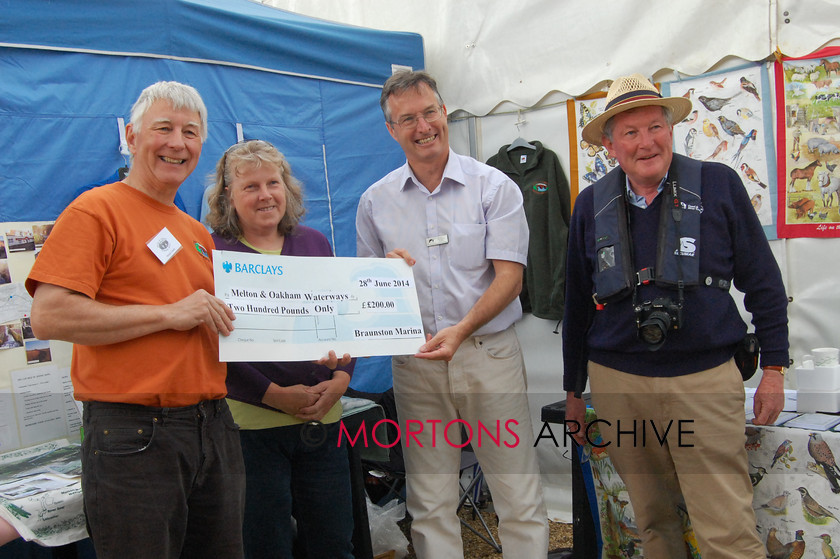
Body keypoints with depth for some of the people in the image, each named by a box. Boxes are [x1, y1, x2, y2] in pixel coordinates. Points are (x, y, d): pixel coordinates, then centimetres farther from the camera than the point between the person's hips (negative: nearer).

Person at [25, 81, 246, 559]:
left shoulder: (199, 233, 16)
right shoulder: (96, 210, -6)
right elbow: (49, 317, -16)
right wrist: (169, 313, -16)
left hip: (215, 428, 7)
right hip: (133, 435, -7)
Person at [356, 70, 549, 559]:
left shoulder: (494, 187, 0)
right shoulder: (375, 201, 7)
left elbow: (509, 277, -7)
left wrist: (461, 330, -22)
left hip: (489, 351, -2)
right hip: (415, 359, 2)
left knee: (520, 497, 3)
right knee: (430, 505, 10)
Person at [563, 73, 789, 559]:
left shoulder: (718, 184, -1)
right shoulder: (592, 205, 5)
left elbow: (763, 282, 5)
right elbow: (578, 303, 12)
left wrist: (774, 368, 3)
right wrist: (573, 391, 15)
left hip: (705, 380, -2)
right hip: (617, 382, 3)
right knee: (653, 520, 14)